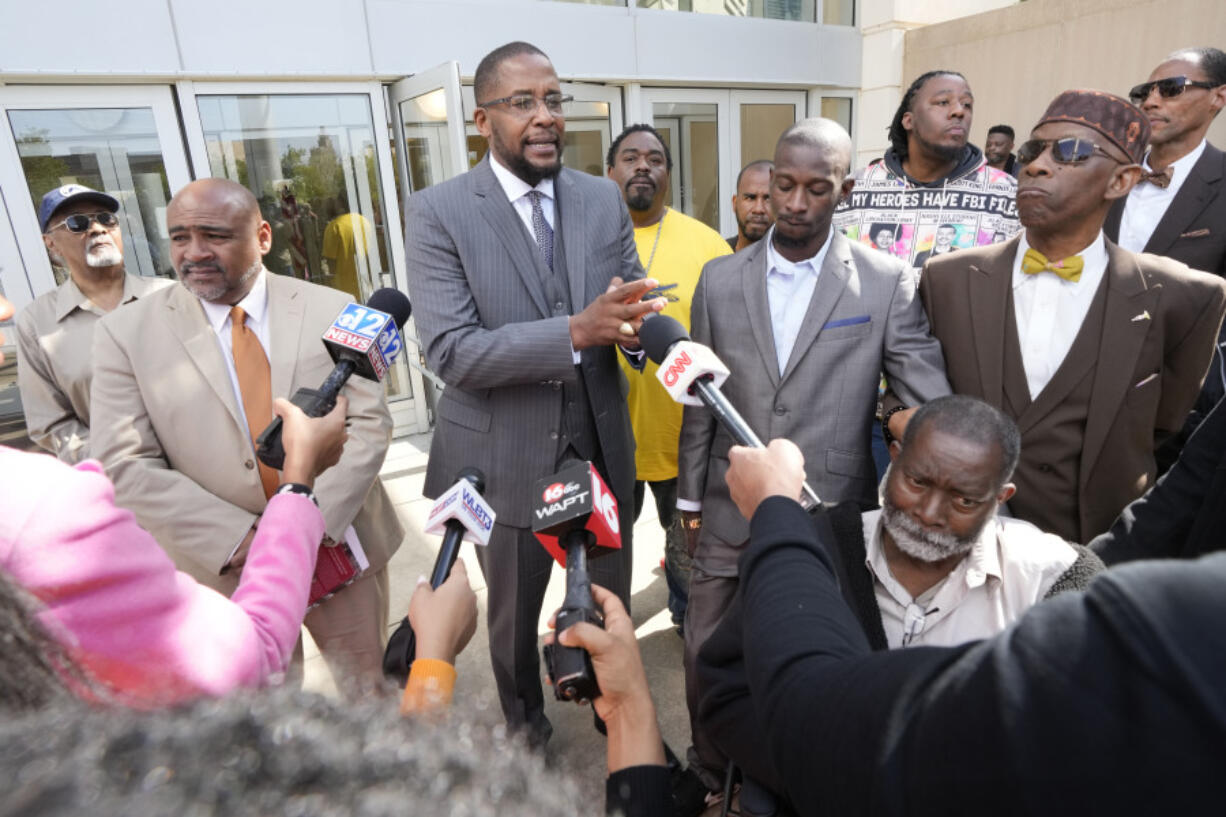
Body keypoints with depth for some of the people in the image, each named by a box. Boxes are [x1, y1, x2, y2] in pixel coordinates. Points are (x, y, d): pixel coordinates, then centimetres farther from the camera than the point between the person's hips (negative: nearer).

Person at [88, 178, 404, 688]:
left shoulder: (332, 311, -4)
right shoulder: (126, 334, -4)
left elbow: (369, 424, -7)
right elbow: (125, 467, -9)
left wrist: (314, 521, -18)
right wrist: (241, 540, -18)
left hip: (340, 546, 1)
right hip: (224, 569, 0)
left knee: (369, 693, 19)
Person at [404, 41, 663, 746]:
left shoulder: (604, 200, 0)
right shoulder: (438, 213, -12)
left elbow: (633, 307, -1)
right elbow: (451, 352, -21)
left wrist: (639, 324, -27)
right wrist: (577, 330, -32)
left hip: (602, 449, 3)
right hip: (507, 459, -2)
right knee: (513, 617, 22)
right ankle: (525, 728, 52)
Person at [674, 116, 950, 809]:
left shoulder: (890, 283, -6)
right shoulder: (720, 279, 1)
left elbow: (935, 406, -3)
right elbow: (700, 399, 6)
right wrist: (690, 497, 9)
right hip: (733, 510, 2)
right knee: (707, 655, 16)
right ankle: (709, 772, 44)